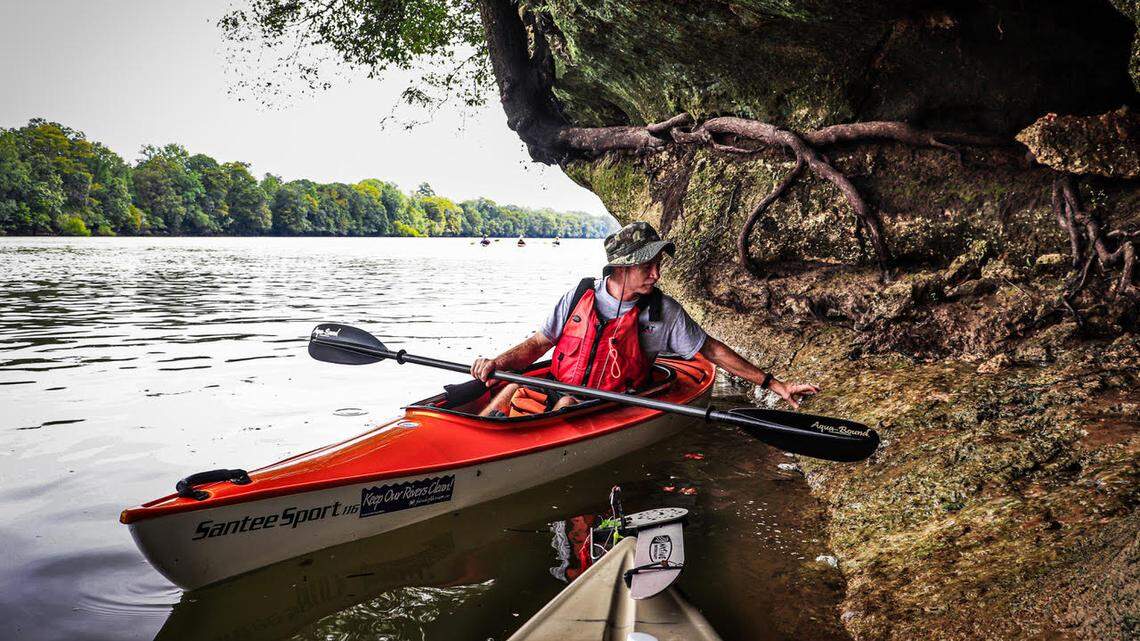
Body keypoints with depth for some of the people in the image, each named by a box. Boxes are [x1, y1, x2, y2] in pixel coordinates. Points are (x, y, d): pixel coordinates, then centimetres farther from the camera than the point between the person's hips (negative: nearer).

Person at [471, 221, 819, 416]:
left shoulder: (663, 312, -1)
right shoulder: (580, 295, 2)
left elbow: (711, 350, 6)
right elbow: (538, 343, 8)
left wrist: (773, 384, 5)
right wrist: (497, 363, -11)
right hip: (555, 393, 3)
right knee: (511, 389, -22)